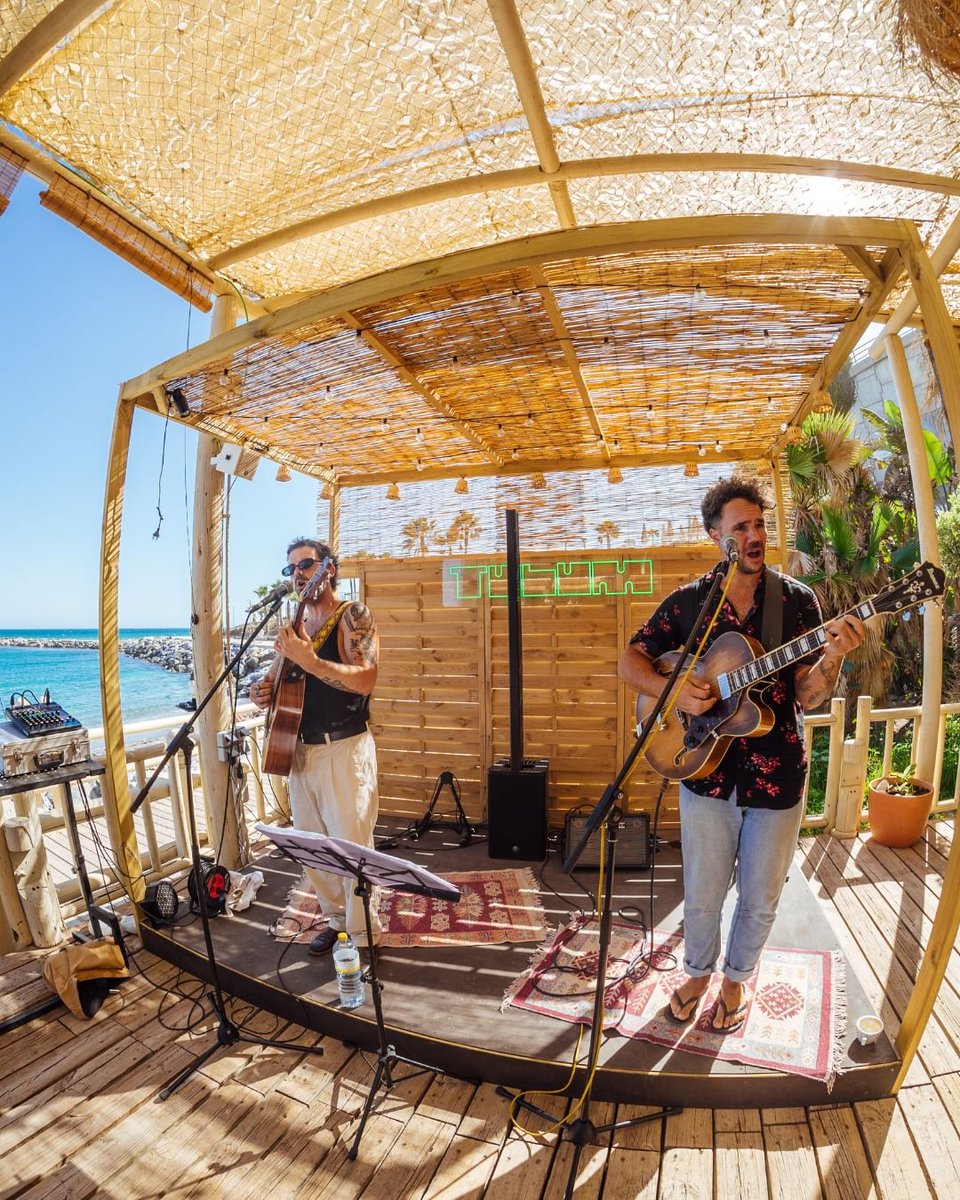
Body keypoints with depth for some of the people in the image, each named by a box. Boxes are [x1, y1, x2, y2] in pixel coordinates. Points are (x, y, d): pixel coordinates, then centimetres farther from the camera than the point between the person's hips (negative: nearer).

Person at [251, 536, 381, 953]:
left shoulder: (352, 615, -9)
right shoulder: (294, 622, 12)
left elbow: (365, 680, -22)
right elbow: (280, 677, 22)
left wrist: (308, 660, -29)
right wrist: (264, 691, 0)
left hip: (345, 749, -7)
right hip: (300, 749, 7)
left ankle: (363, 937, 17)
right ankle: (335, 919, 35)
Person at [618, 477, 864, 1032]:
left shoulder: (798, 600, -3)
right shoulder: (688, 601, -3)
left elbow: (808, 695, -8)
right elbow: (631, 659, 0)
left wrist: (832, 657, -29)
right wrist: (673, 691, -18)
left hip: (778, 775, 0)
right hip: (707, 772, 0)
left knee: (760, 899, 18)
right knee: (702, 895, 15)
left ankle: (735, 978, 45)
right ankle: (699, 971, 44)